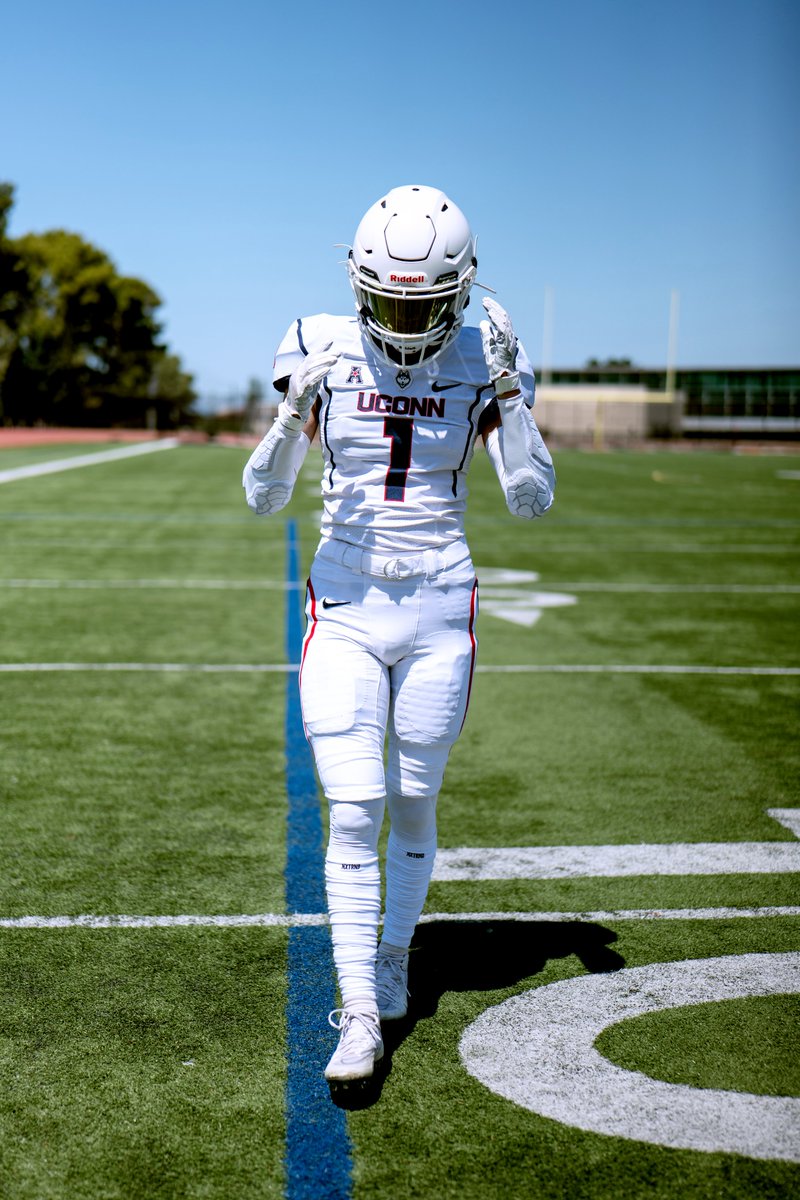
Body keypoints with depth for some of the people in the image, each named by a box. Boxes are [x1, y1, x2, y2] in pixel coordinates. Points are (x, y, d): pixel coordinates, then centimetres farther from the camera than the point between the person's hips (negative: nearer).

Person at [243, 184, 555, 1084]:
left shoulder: (481, 364, -3)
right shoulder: (324, 351, -3)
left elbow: (532, 498, -10)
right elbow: (262, 496, -6)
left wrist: (510, 391, -22)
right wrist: (295, 412, -23)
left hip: (437, 613, 1)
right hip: (345, 610, 0)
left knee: (413, 805, 11)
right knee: (353, 812, -6)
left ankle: (393, 958, 34)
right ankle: (360, 1011, 1)